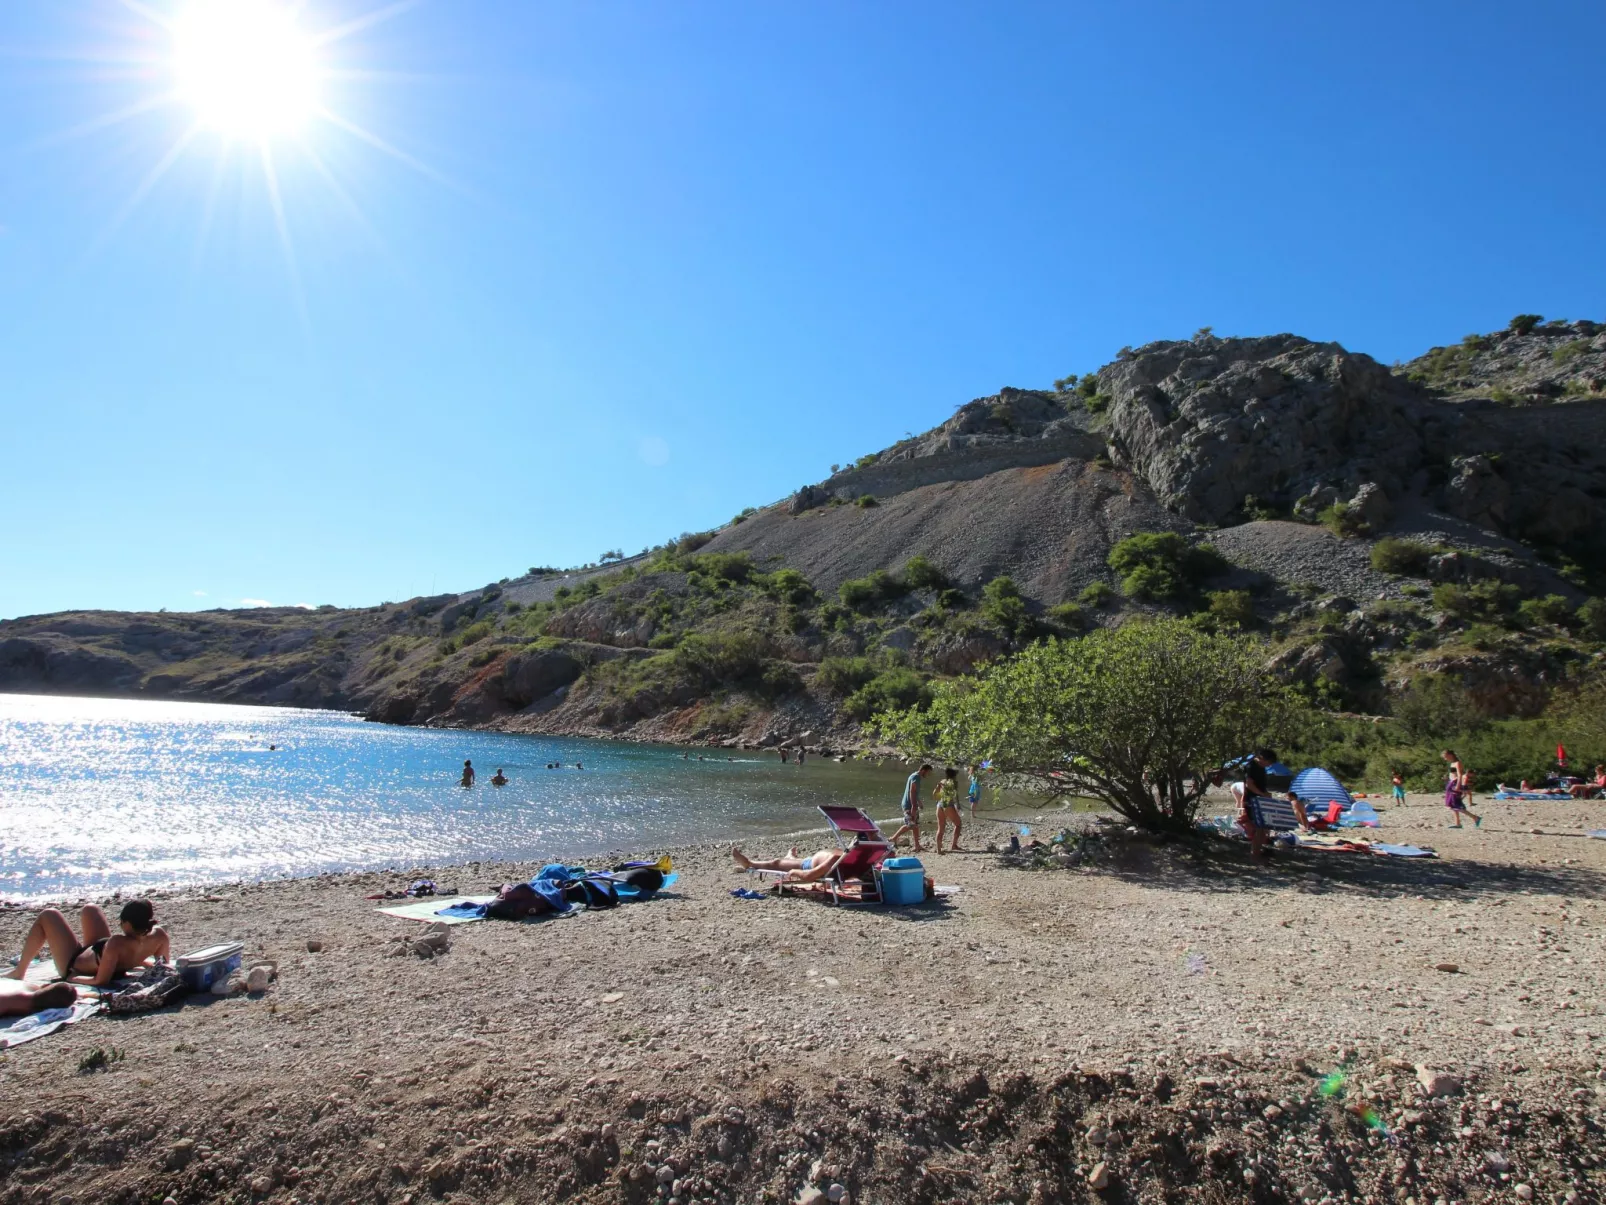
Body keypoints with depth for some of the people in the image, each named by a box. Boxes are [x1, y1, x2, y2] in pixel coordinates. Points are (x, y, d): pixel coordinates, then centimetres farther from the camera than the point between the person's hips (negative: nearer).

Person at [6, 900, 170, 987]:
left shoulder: (117, 943, -42)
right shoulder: (159, 934, -27)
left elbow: (100, 982, -34)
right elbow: (162, 965, -10)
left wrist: (70, 978, -17)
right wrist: (130, 961, 6)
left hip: (74, 967, -6)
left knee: (48, 915, 7)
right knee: (89, 909, 19)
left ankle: (19, 971, 25)